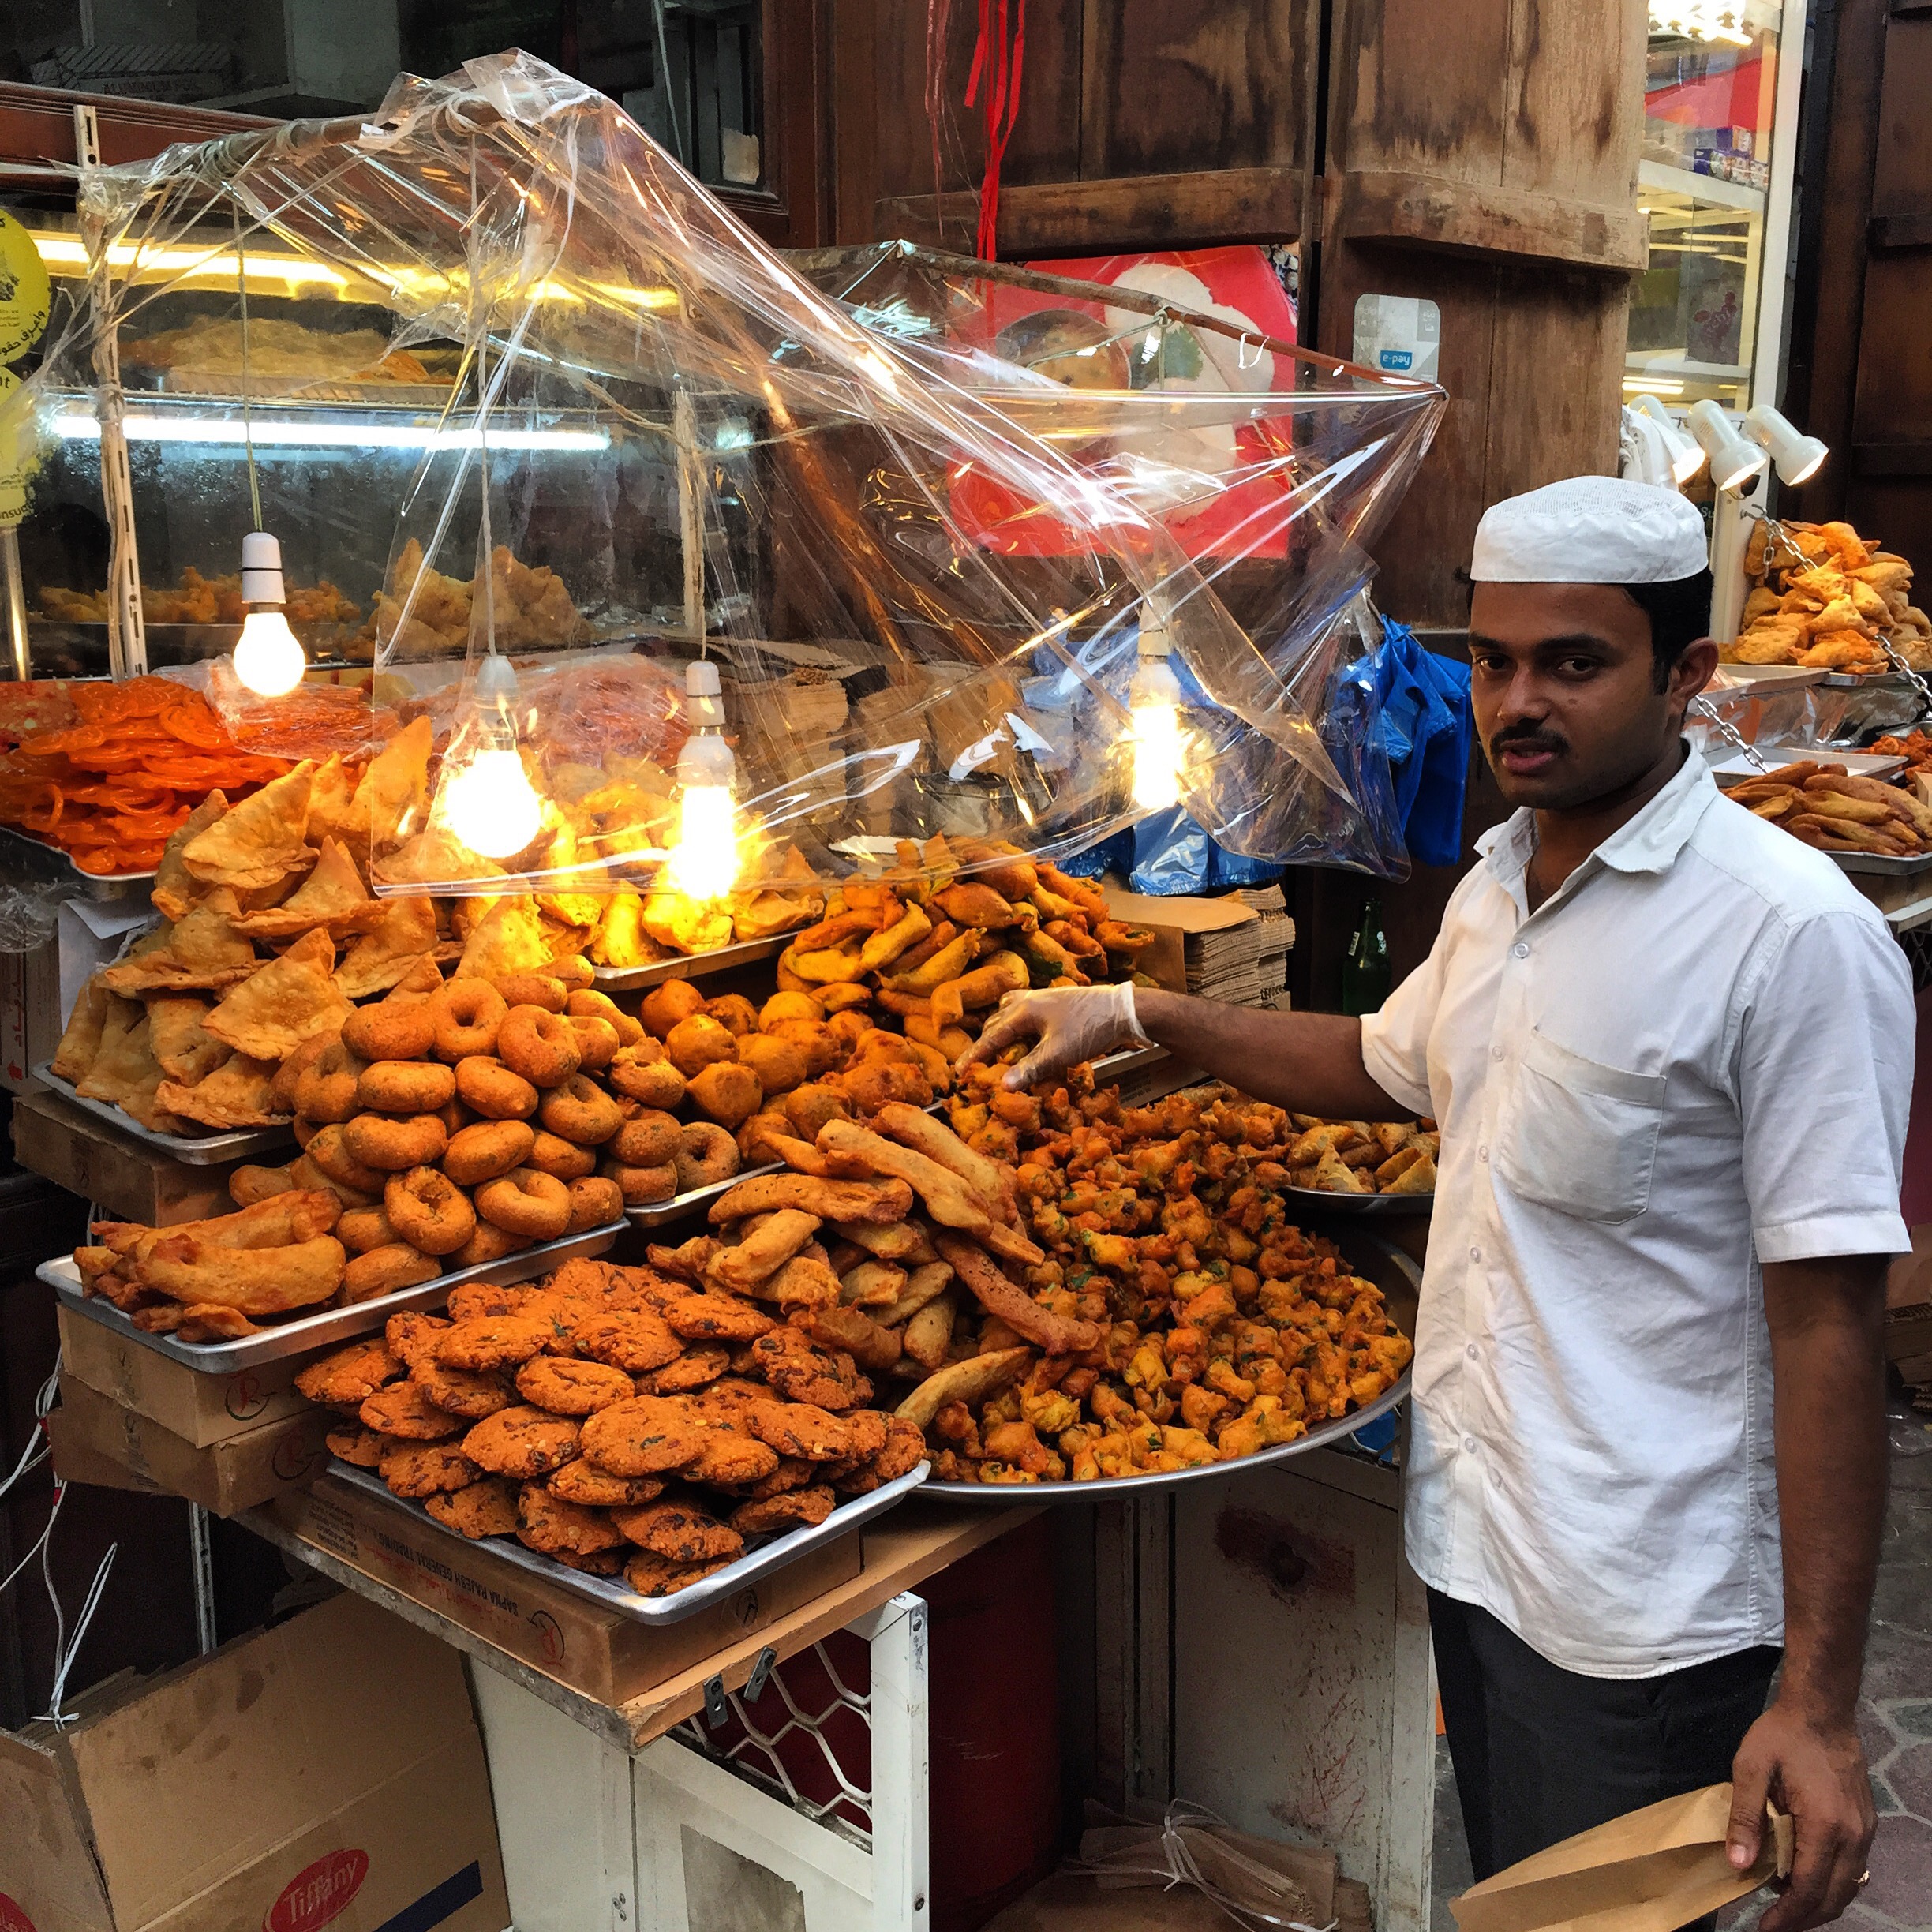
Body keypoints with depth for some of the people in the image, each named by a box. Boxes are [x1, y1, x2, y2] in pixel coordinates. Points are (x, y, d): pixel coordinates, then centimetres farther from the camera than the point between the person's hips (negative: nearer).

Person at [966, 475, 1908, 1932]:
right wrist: (1138, 1015, 16)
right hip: (1471, 1542, 8)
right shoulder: (1500, 884, 5)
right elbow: (1391, 1064, 23)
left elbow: (1830, 1324, -21)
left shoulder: (1795, 934, -20)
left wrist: (1819, 1699, -20)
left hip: (1651, 1621, -8)